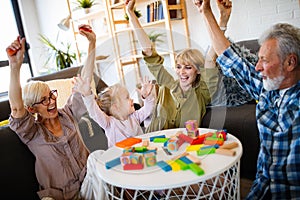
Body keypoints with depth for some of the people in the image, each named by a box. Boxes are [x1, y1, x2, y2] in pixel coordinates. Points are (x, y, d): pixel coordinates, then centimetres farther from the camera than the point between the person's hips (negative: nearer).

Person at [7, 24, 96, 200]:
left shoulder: (68, 113, 5)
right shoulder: (32, 132, -6)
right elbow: (16, 108, -26)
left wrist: (92, 43, -8)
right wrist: (15, 67, -38)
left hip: (91, 181, 2)